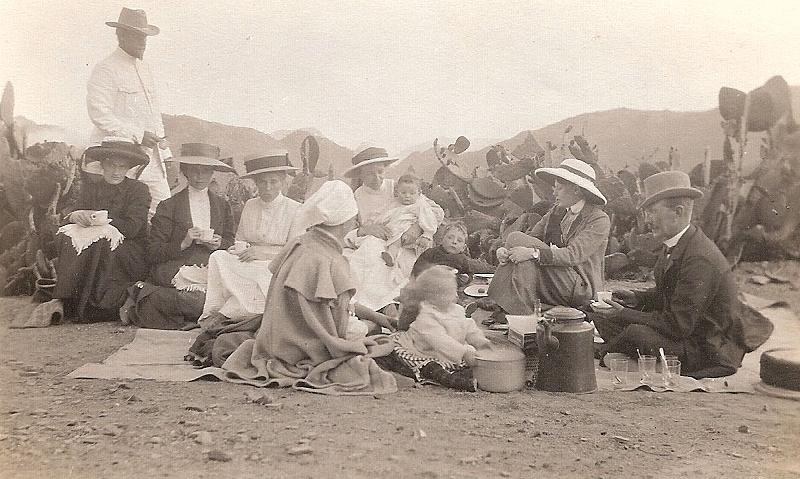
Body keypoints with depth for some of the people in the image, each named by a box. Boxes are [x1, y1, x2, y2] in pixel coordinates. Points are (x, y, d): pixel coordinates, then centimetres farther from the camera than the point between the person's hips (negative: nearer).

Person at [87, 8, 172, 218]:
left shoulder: (144, 68, 19)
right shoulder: (105, 70, -6)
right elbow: (99, 115, -15)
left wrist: (165, 153, 18)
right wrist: (138, 136, -19)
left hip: (151, 159, 8)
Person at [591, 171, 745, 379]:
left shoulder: (700, 259, -26)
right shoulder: (673, 244, 2)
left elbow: (678, 325, -25)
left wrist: (623, 315, -21)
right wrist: (637, 298, -2)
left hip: (709, 352, -9)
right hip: (683, 330, 9)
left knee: (637, 333, -31)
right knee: (602, 316, -1)